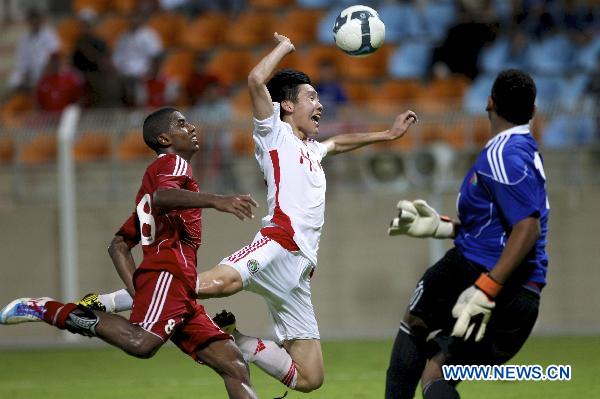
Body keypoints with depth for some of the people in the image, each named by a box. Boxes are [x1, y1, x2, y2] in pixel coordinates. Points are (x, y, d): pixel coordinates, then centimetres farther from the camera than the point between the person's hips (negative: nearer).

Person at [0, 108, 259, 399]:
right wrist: (216, 200, -32)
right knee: (142, 343, -33)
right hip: (168, 269, -10)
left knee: (234, 366, 2)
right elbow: (161, 196, -20)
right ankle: (48, 310, -20)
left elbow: (119, 246, 29)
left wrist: (138, 292, 19)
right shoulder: (173, 162, 7)